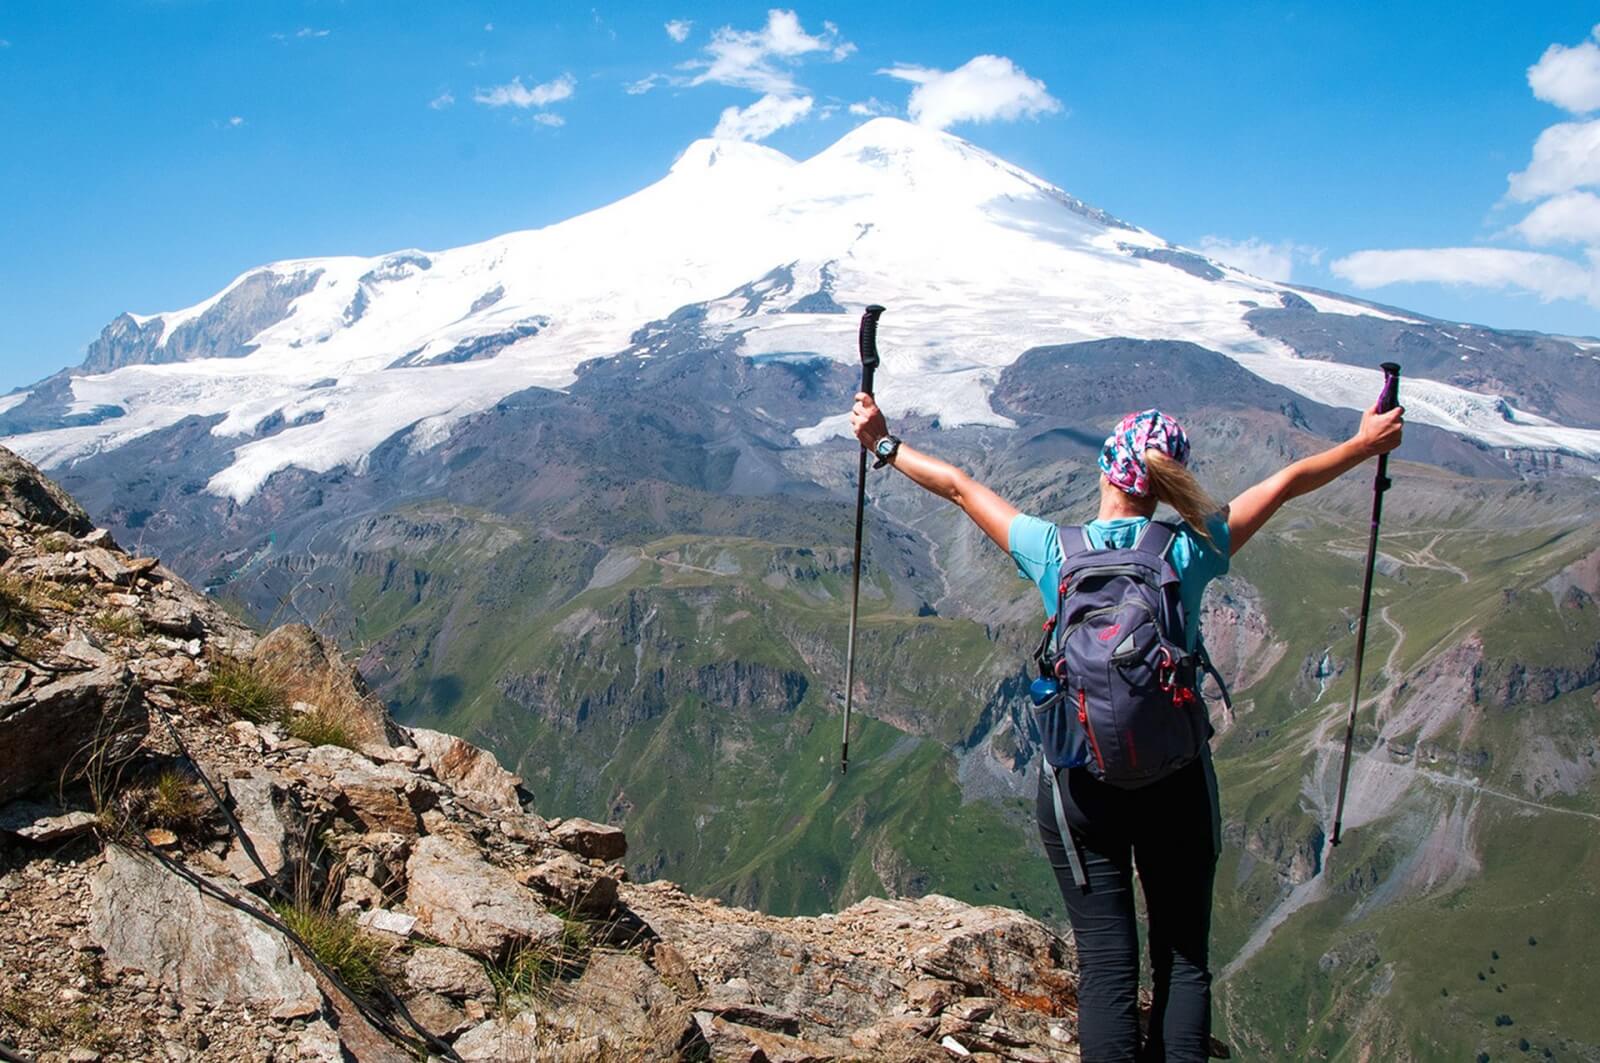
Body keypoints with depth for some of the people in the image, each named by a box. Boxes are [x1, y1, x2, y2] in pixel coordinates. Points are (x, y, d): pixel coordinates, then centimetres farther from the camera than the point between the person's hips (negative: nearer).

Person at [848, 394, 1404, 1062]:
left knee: (1106, 965, 7)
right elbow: (1285, 483, 6)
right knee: (1184, 959, 15)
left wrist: (884, 445, 15)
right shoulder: (1189, 552, -8)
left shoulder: (1053, 551, -9)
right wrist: (1365, 444, 20)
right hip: (1178, 778, 1)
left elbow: (959, 487, 2)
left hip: (1080, 781, 0)